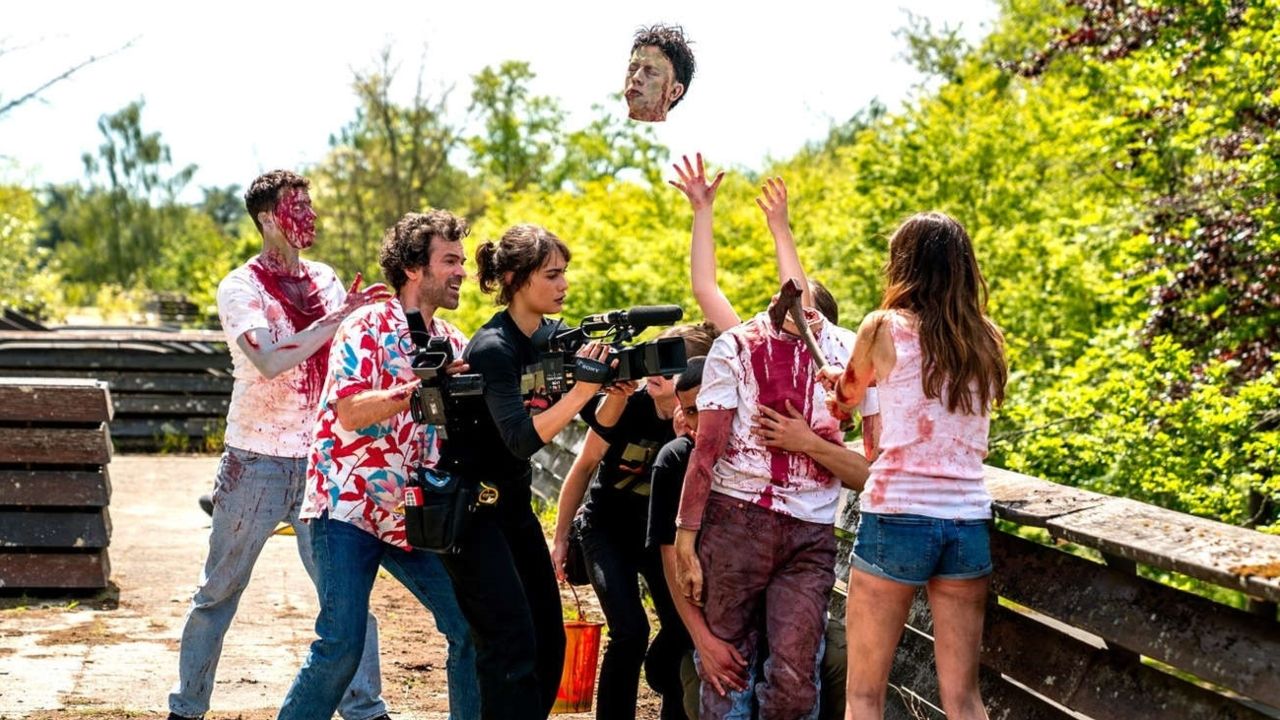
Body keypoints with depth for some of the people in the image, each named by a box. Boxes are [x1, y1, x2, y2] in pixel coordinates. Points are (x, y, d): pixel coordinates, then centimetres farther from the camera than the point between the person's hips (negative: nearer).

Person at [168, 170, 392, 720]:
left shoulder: (325, 279, 9)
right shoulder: (240, 288, -7)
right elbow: (270, 361, -22)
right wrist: (339, 318, -25)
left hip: (321, 462, 4)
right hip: (257, 463, -4)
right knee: (219, 592, 7)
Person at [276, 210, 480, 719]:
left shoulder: (453, 344, 11)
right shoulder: (368, 327, -7)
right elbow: (351, 413, -18)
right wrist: (419, 390, -28)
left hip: (414, 514, 6)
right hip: (349, 505, -6)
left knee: (472, 627, 2)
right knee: (341, 645, -13)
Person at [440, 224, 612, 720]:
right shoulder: (492, 349, -20)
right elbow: (522, 438, -31)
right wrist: (583, 387, -37)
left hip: (514, 503, 8)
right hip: (470, 507, -8)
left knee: (548, 640, 9)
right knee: (511, 644, -12)